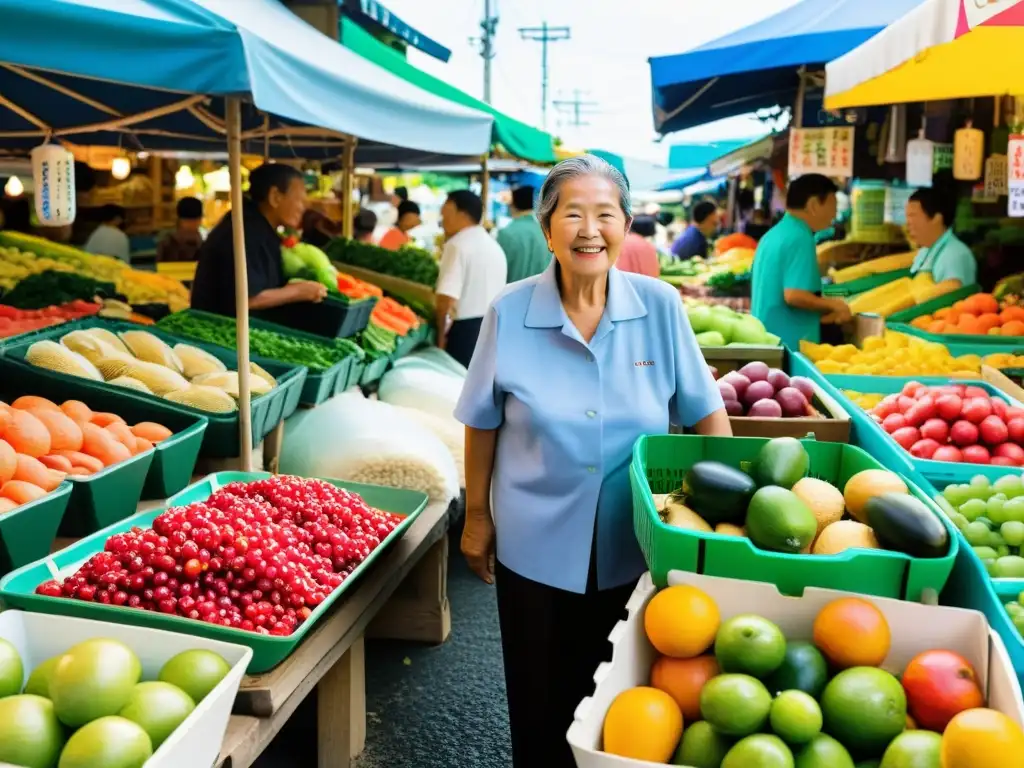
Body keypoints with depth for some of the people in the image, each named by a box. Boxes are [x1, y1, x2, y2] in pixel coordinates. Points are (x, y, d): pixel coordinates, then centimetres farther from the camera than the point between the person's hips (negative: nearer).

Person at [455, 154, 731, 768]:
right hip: (536, 546, -1)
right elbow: (483, 424, -1)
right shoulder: (510, 313, -12)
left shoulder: (661, 306, -10)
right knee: (540, 701, 16)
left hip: (633, 546, 1)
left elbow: (706, 412, -1)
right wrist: (477, 515, 4)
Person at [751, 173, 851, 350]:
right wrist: (833, 305, -8)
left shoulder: (772, 235, 13)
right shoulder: (800, 239, -14)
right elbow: (794, 295, -24)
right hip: (790, 343, -9)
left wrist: (825, 311, 19)